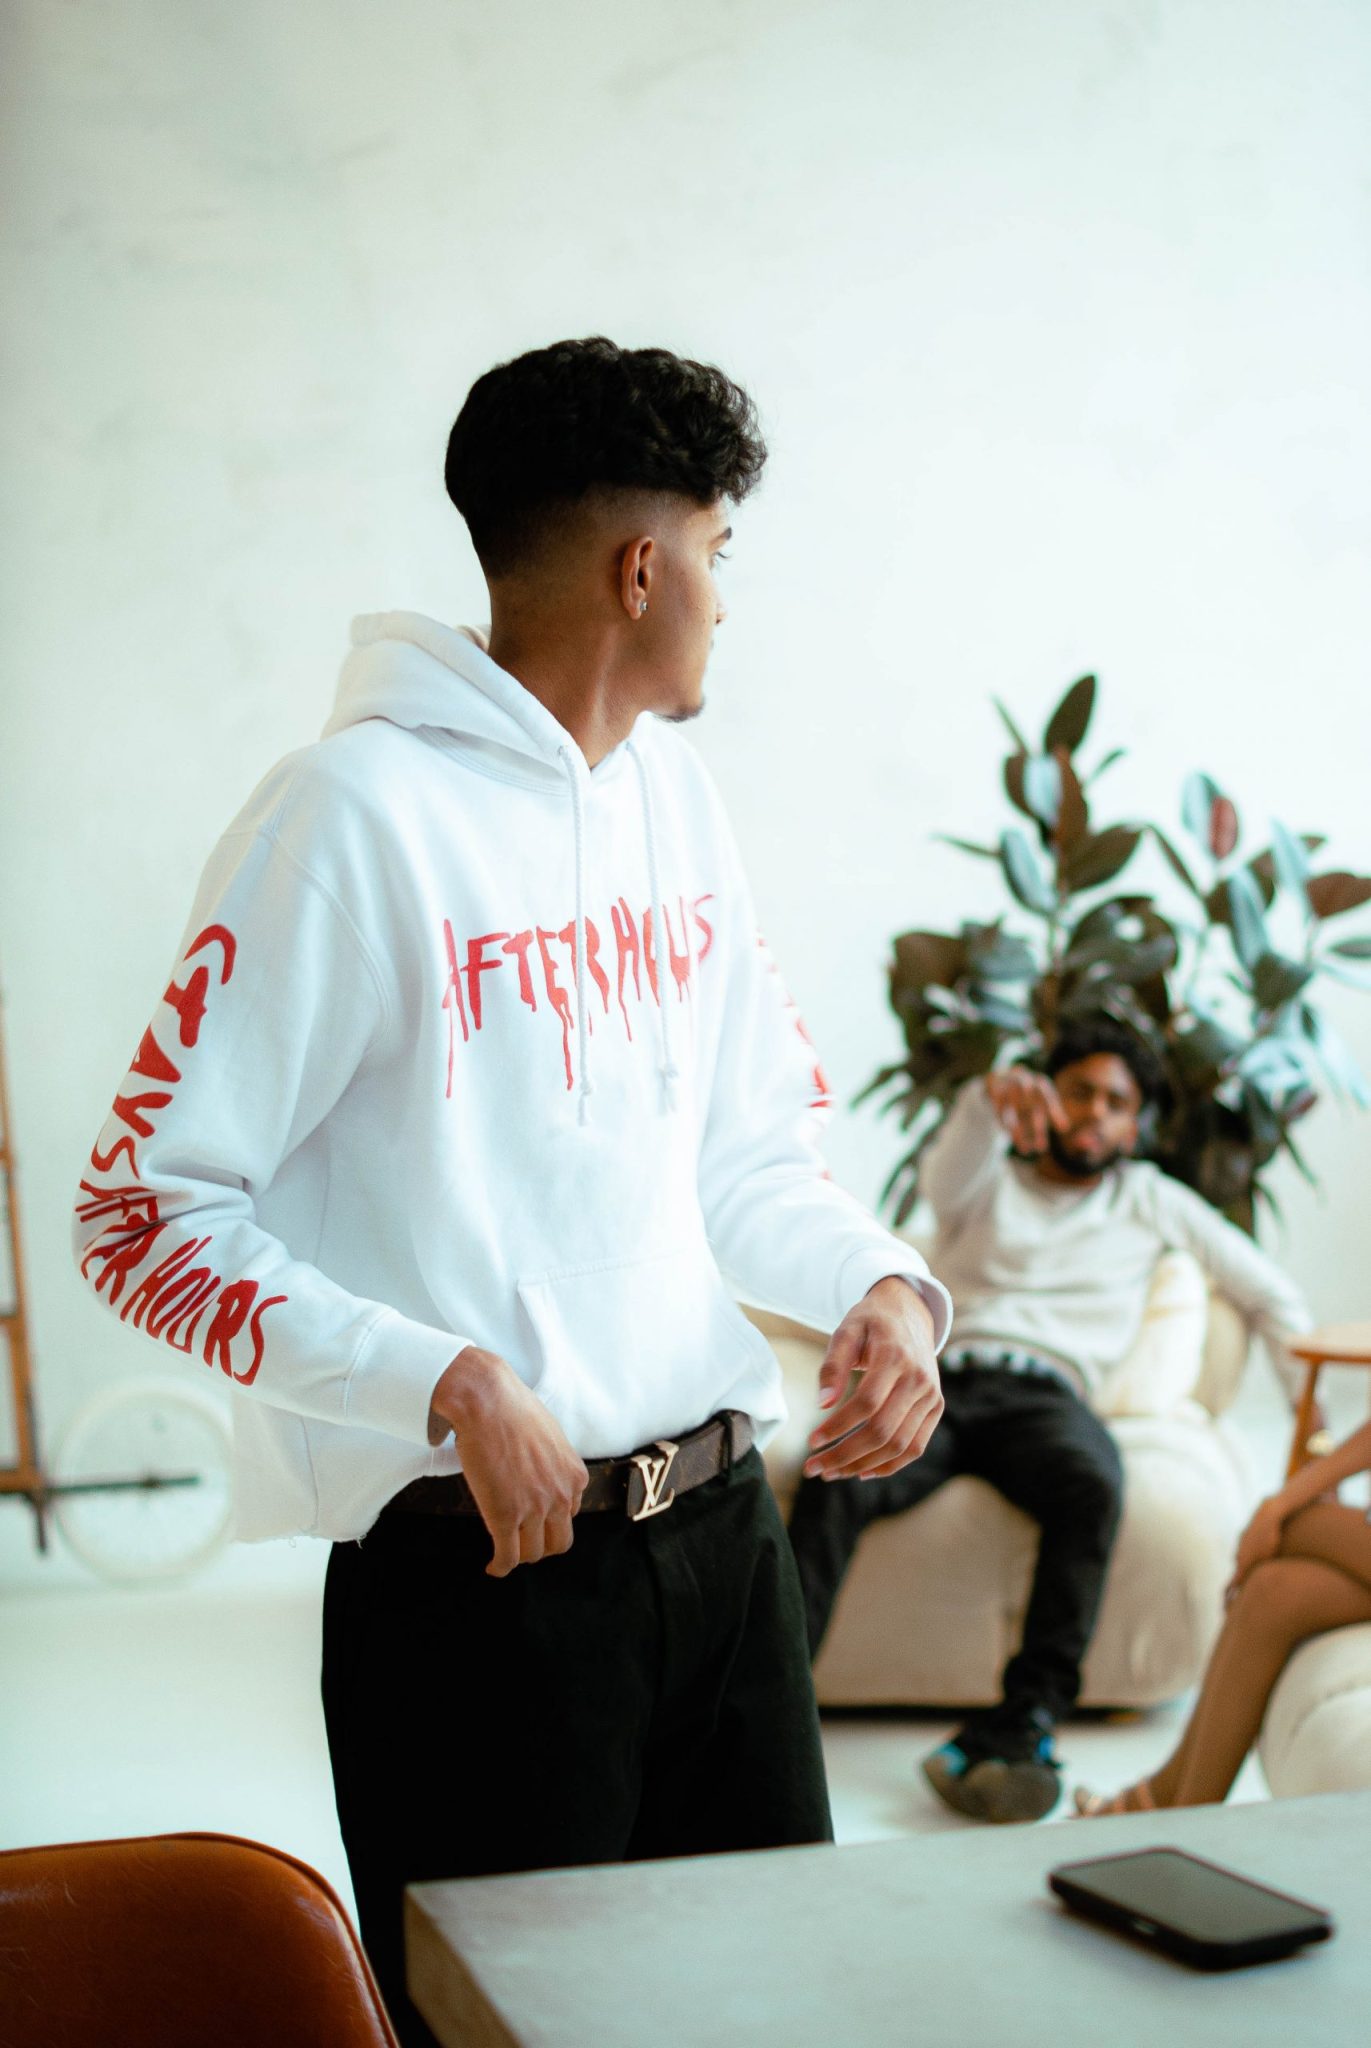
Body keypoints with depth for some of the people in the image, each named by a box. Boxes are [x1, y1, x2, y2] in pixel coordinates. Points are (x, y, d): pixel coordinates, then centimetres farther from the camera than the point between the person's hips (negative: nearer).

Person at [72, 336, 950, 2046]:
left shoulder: (675, 797, 11)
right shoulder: (357, 811, -13)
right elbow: (140, 1216, -15)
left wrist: (883, 1285, -3)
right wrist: (455, 1385, -24)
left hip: (723, 1535, 8)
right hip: (477, 1571, -7)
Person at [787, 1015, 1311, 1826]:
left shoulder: (1152, 1201, 28)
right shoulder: (990, 1184, 25)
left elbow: (1271, 1294, 29)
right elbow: (947, 1177, -2)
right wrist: (990, 1100, -26)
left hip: (1045, 1394, 0)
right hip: (939, 1377, 0)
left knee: (1094, 1484, -38)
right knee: (836, 1479, -33)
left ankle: (1017, 1729, -40)